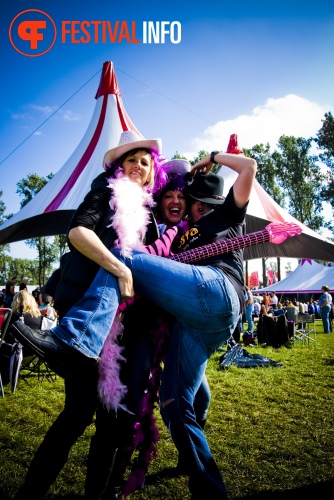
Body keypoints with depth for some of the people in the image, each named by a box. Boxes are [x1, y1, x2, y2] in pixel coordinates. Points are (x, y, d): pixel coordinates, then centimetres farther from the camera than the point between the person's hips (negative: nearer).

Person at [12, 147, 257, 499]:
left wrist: (212, 158, 29)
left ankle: (74, 340, -28)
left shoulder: (228, 213, 25)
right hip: (198, 321, 8)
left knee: (122, 260, -14)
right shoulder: (184, 234, 40)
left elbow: (249, 166, 18)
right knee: (174, 405, 4)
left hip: (217, 291, -8)